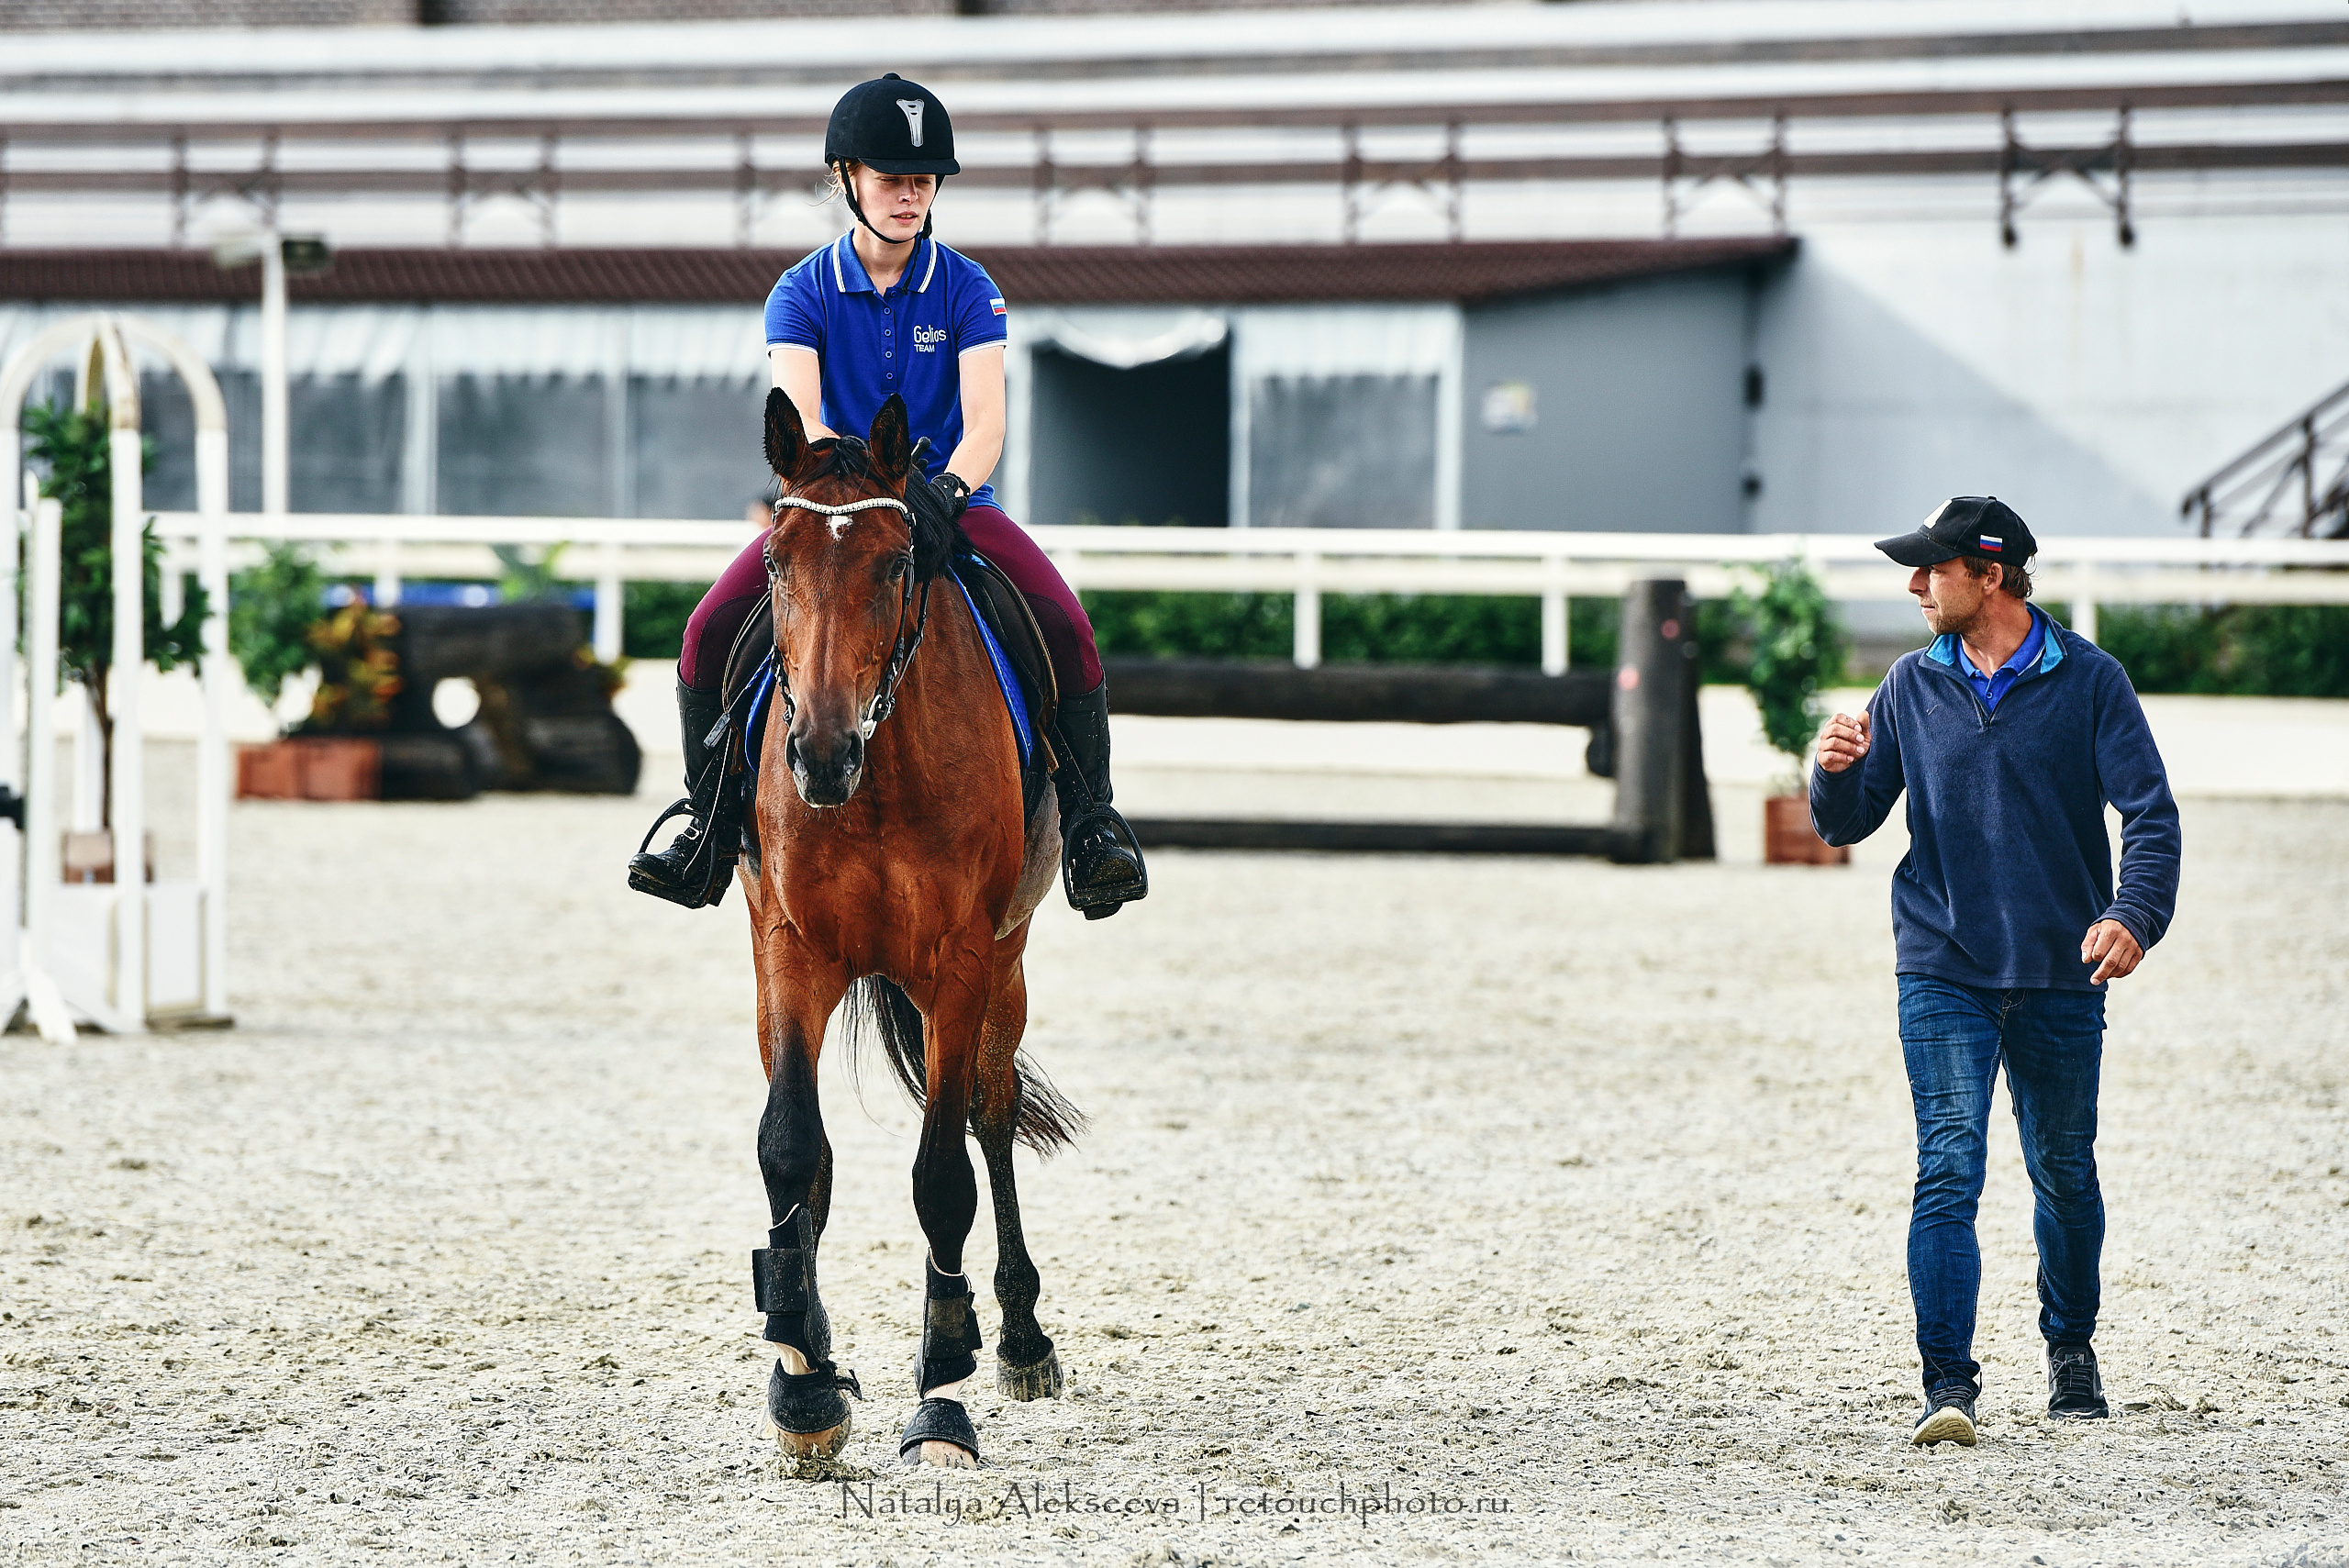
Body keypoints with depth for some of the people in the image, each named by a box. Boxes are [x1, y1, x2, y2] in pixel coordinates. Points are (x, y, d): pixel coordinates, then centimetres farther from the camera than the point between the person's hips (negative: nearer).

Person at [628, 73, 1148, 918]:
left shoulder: (966, 289, -1)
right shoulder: (803, 293, -1)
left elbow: (985, 420, -14)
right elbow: (799, 420, -16)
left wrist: (947, 487, -36)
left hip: (953, 500, 0)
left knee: (1068, 628, -26)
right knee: (709, 633, -21)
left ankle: (1090, 823, -10)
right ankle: (709, 823, -3)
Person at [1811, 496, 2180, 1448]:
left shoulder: (2088, 680, -2)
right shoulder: (1912, 686, 6)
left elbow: (2150, 811, -6)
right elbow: (1847, 825, 10)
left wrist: (2133, 914, -23)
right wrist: (1836, 773, -13)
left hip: (2061, 975, -1)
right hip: (1943, 970, 1)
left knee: (2064, 1174, 11)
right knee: (1947, 1173, -12)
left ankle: (2071, 1351, 33)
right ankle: (1948, 1387, -16)